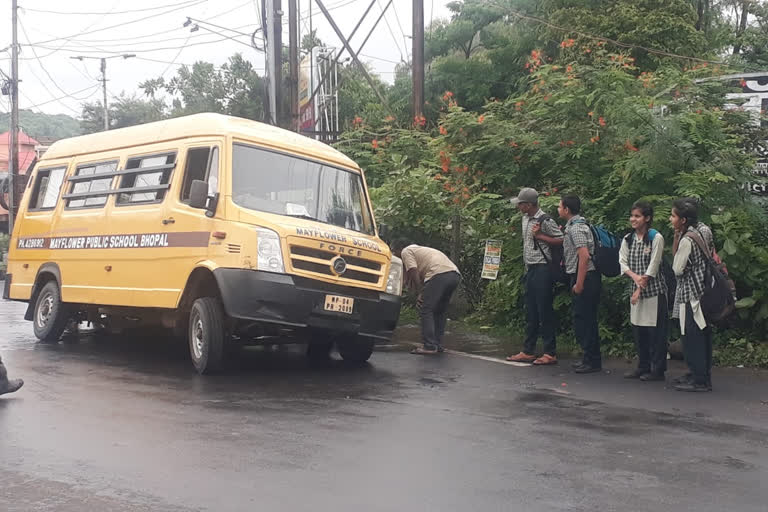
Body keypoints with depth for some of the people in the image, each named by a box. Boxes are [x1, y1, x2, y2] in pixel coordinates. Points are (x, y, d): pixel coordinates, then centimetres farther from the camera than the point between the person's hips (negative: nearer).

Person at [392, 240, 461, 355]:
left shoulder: (406, 251, 11)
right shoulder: (417, 249, 37)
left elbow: (414, 272, -3)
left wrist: (420, 293, 0)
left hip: (439, 273, -9)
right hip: (455, 274, 9)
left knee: (426, 310, -3)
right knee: (440, 312, 18)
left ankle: (429, 346, -6)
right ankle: (438, 345, 20)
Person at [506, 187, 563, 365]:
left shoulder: (545, 220, -14)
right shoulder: (525, 218, 12)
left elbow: (562, 240, -14)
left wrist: (539, 236, -17)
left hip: (542, 269, -9)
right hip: (530, 269, 9)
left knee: (545, 311, -4)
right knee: (530, 313, 12)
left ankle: (550, 353, 3)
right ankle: (528, 352, 19)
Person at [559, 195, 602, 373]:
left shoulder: (576, 228, -16)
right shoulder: (574, 226, 16)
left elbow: (584, 256, -23)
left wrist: (579, 284, -22)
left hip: (585, 278, -10)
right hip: (587, 278, 10)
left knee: (583, 320, -5)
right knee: (587, 320, 15)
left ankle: (592, 362, 2)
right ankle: (590, 358, 23)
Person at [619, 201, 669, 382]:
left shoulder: (656, 238, -7)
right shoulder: (628, 240, 11)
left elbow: (653, 267, -11)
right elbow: (623, 262, 4)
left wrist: (640, 289, -13)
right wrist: (635, 276, -15)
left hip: (654, 290, -6)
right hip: (635, 289, 6)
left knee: (656, 331, -3)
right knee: (638, 329, 9)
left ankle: (658, 370, 4)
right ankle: (643, 367, 20)